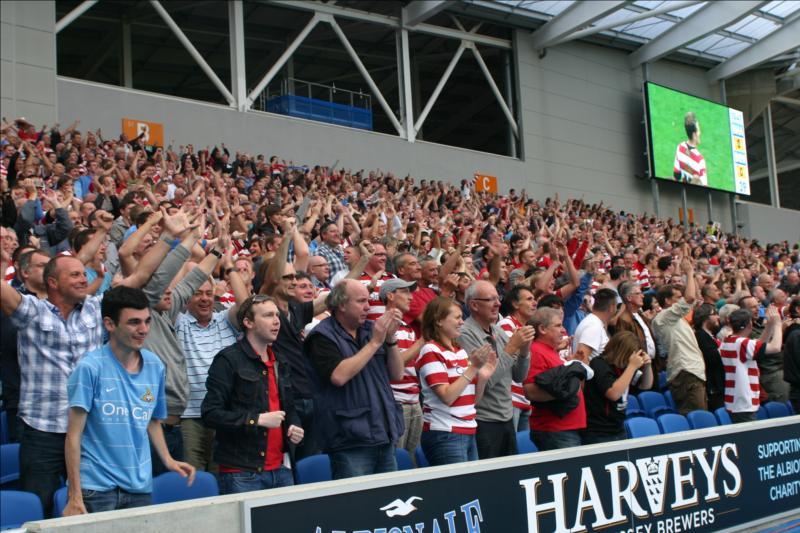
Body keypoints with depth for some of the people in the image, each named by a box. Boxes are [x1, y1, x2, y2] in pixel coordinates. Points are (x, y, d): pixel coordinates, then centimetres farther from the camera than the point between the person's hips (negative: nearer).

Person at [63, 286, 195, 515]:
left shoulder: (155, 365, 5)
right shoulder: (90, 367, -10)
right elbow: (74, 435, -10)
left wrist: (168, 459, 3)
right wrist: (74, 496, -12)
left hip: (140, 487, 5)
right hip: (96, 487, -4)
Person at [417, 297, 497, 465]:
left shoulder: (461, 351, 11)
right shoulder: (431, 351, -10)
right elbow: (447, 397, -19)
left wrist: (483, 375, -2)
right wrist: (473, 368, -18)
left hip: (469, 433, 7)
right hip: (445, 435, -7)